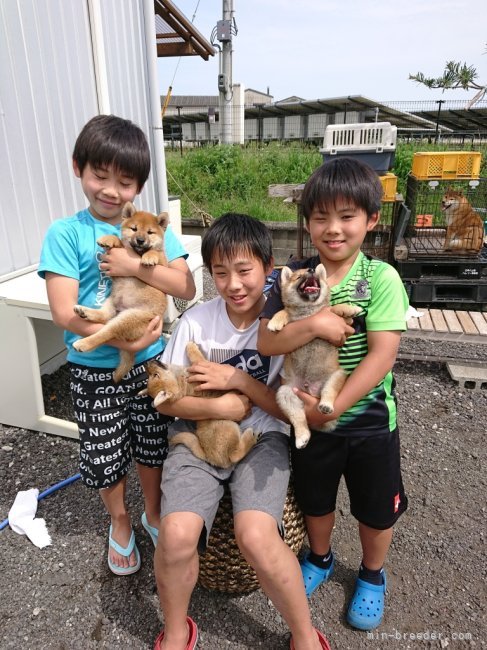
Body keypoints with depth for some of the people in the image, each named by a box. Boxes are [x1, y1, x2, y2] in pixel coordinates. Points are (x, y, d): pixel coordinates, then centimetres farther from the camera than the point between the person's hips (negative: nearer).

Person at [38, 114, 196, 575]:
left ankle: (152, 513, 46)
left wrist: (137, 267, -22)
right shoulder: (65, 233, -9)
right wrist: (124, 342, -24)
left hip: (151, 362, 2)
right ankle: (120, 523, 43)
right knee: (105, 455, 15)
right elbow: (63, 312, -15)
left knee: (152, 446, 18)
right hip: (94, 369, -1)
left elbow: (186, 287, -8)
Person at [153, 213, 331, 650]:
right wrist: (222, 407, -17)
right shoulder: (196, 321, -6)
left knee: (256, 535, -26)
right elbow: (165, 399, -2)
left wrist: (237, 378, -17)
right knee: (177, 534, -22)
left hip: (263, 437, -1)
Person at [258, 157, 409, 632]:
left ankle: (372, 576, 50)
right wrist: (312, 325, -29)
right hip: (310, 418, 2)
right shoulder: (292, 277, -8)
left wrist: (332, 409, -24)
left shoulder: (381, 278, -15)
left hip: (369, 421, -1)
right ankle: (320, 559, 55)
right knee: (315, 500, 24)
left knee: (376, 509, 20)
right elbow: (265, 343, -13)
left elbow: (381, 355, -21)